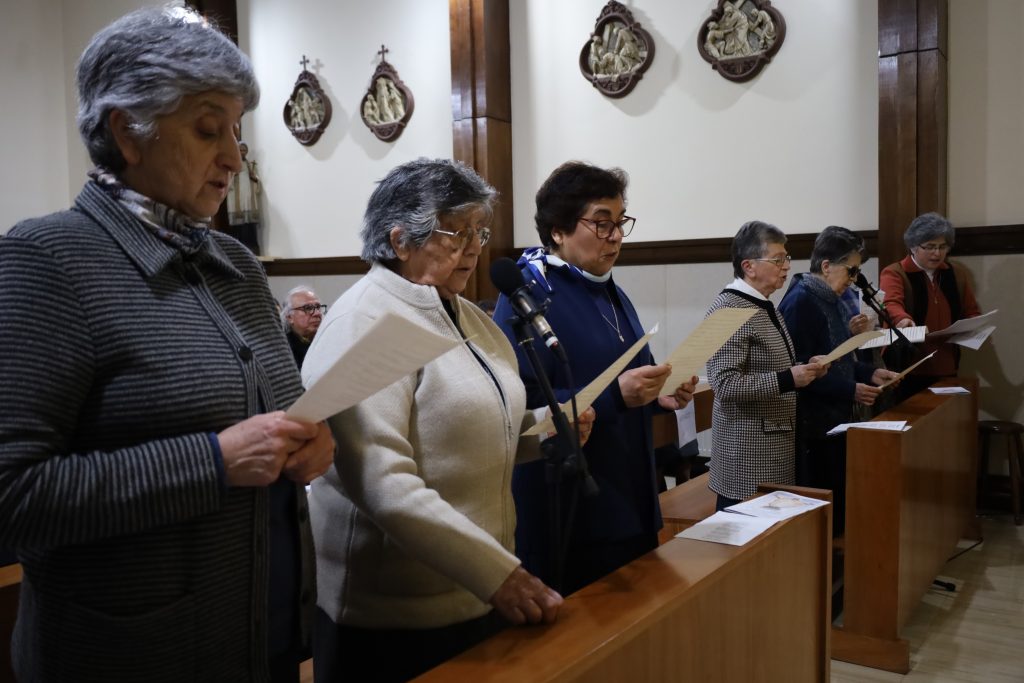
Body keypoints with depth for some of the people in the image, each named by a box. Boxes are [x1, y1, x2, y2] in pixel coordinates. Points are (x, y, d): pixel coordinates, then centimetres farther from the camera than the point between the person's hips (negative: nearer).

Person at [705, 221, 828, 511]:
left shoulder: (763, 305, 12)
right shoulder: (729, 309, -17)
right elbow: (725, 384, -22)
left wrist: (803, 367, 6)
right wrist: (788, 379, -24)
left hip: (775, 439, 9)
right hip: (748, 448, -9)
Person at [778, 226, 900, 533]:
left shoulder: (832, 300, 11)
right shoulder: (800, 303, -18)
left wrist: (870, 373, 5)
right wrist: (850, 391, -21)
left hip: (836, 419, 10)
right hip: (811, 426, -10)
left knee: (839, 501, 15)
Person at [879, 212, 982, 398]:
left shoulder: (958, 273, 12)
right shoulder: (894, 273, -6)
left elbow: (972, 312, 16)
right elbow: (891, 304, -25)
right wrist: (904, 319, -46)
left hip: (946, 368, 5)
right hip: (907, 369, -5)